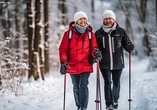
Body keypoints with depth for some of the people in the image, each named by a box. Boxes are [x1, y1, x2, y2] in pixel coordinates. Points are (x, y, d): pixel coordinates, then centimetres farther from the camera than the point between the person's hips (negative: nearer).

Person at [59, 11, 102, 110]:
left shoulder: (91, 33, 4)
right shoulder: (69, 33, 0)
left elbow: (94, 48, 6)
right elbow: (63, 49, 0)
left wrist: (96, 52, -18)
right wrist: (63, 62, -12)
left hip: (86, 65, -1)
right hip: (73, 65, 1)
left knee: (83, 85, -11)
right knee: (76, 87, 11)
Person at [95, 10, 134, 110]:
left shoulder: (121, 31, 0)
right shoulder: (98, 33, 1)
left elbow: (127, 43, 4)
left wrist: (130, 47, -17)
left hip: (117, 63, 1)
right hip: (104, 63, -1)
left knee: (116, 82, 13)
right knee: (107, 82, -9)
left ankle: (115, 100, 36)